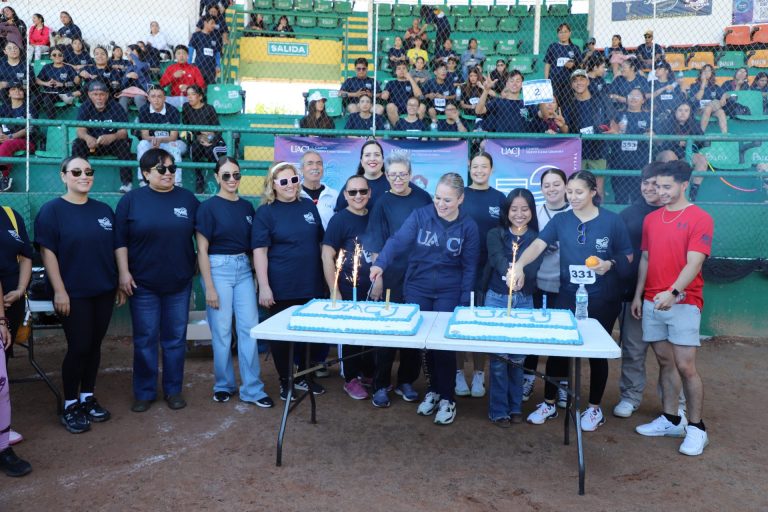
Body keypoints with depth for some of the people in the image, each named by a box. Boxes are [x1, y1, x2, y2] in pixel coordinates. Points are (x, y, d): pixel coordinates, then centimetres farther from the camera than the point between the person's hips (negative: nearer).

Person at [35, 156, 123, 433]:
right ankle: (70, 406, 15)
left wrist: (120, 284, 9)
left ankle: (88, 397, 25)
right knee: (78, 347, -1)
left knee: (94, 345, 11)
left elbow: (114, 249, 11)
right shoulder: (52, 210, -5)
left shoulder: (104, 210, 8)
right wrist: (59, 290, -15)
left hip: (103, 291, 4)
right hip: (73, 294, -4)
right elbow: (47, 252, -9)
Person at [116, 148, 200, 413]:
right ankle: (144, 393, 20)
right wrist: (124, 272, -9)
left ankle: (173, 391, 22)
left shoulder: (188, 199, 4)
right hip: (143, 284, -1)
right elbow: (119, 240, -2)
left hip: (179, 283, 2)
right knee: (145, 340, 6)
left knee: (175, 339, 9)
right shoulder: (131, 200, -1)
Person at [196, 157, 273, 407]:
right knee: (222, 331, 3)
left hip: (244, 269, 4)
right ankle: (223, 384, 21)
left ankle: (252, 389, 11)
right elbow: (202, 250, -6)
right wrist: (209, 287, -11)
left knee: (249, 328, 2)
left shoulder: (247, 207, 9)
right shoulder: (208, 207, -4)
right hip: (218, 269, -4)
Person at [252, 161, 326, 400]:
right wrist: (264, 286, -16)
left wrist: (325, 275, 13)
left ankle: (305, 376, 32)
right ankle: (285, 380, 25)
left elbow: (320, 242, 15)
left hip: (311, 284, 4)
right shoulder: (265, 212, -5)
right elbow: (259, 251, -9)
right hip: (281, 287, -4)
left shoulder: (309, 206, 6)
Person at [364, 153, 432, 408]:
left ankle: (406, 381, 24)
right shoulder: (383, 204, -3)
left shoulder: (423, 197, 4)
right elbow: (376, 246, -4)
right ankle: (381, 385, 14)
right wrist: (377, 278, -9)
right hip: (392, 276, -3)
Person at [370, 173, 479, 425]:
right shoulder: (420, 215, -6)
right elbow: (398, 240, -20)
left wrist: (464, 303, -5)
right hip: (417, 289, 1)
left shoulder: (468, 226, -4)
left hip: (449, 292, -1)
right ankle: (434, 390, 31)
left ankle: (447, 398, 21)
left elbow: (469, 267, -1)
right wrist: (381, 263, -38)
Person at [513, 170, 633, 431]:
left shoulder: (612, 221, -6)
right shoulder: (561, 220, -2)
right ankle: (549, 404, 23)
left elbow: (628, 257, 1)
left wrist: (610, 264, -21)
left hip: (602, 299, -1)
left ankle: (595, 408, 29)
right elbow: (538, 244, -15)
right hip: (568, 296, 2)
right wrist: (519, 264, -33)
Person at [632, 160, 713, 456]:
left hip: (683, 303, -5)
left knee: (685, 366, -5)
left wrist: (673, 292, -28)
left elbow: (694, 263, -15)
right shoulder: (651, 219, 10)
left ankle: (696, 428, 9)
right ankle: (670, 420, 22)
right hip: (652, 302, 5)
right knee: (665, 362, 12)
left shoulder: (700, 219, -7)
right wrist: (638, 296, 11)